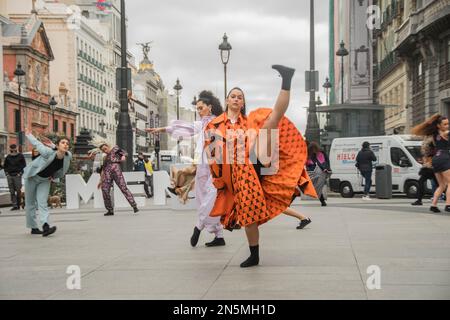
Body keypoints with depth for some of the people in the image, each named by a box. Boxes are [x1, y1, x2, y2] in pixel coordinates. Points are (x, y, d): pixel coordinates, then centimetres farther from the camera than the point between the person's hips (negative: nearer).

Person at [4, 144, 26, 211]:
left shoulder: (20, 156, 3)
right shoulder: (8, 157, 11)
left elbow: (24, 165, 3)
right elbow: (5, 166, 19)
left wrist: (20, 173, -6)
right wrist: (6, 173, 6)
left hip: (17, 176, -3)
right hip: (9, 176, 3)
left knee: (18, 191, -4)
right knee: (12, 191, -1)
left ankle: (18, 205, 5)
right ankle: (14, 205, -2)